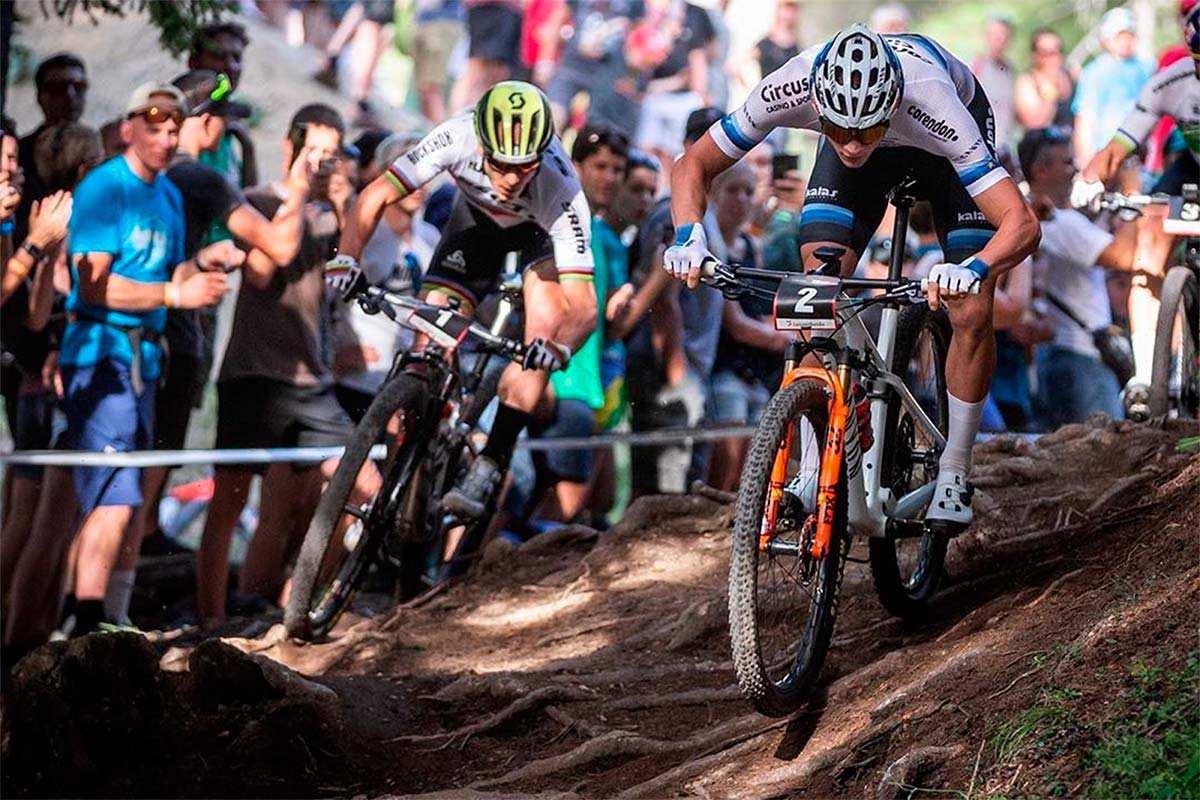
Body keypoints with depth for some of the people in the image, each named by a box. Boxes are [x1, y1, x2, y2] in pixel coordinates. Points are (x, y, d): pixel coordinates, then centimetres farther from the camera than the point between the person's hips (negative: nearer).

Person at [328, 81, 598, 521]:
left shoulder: (561, 191, -41)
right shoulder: (457, 138, -37)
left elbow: (583, 307, -42)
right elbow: (376, 196, -30)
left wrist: (558, 347, -63)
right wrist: (347, 256, -47)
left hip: (542, 229, -2)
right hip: (478, 217, 2)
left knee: (545, 331, -26)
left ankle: (488, 469, -20)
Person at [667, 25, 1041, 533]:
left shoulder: (931, 103, -45)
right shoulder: (790, 88, -38)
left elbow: (1021, 223, -48)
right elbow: (693, 165, -23)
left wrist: (974, 268, -67)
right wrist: (689, 236, -42)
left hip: (942, 146, -2)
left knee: (971, 314, -15)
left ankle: (953, 474, 4)